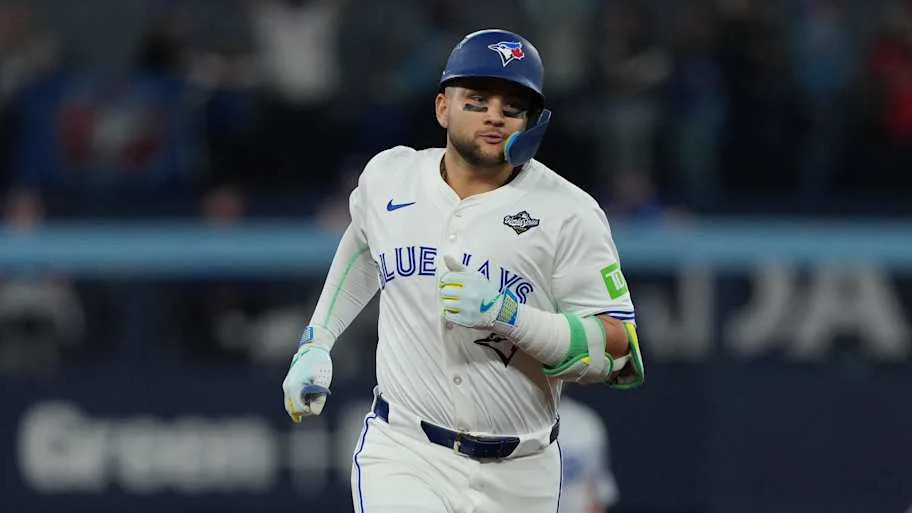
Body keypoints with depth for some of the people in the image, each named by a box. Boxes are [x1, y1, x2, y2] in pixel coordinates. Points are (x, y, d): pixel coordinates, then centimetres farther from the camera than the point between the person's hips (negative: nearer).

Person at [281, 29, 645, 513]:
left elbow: (623, 354, -11)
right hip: (402, 455, 0)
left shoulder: (568, 213, -7)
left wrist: (508, 314, -23)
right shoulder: (388, 177, 4)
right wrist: (314, 343, 23)